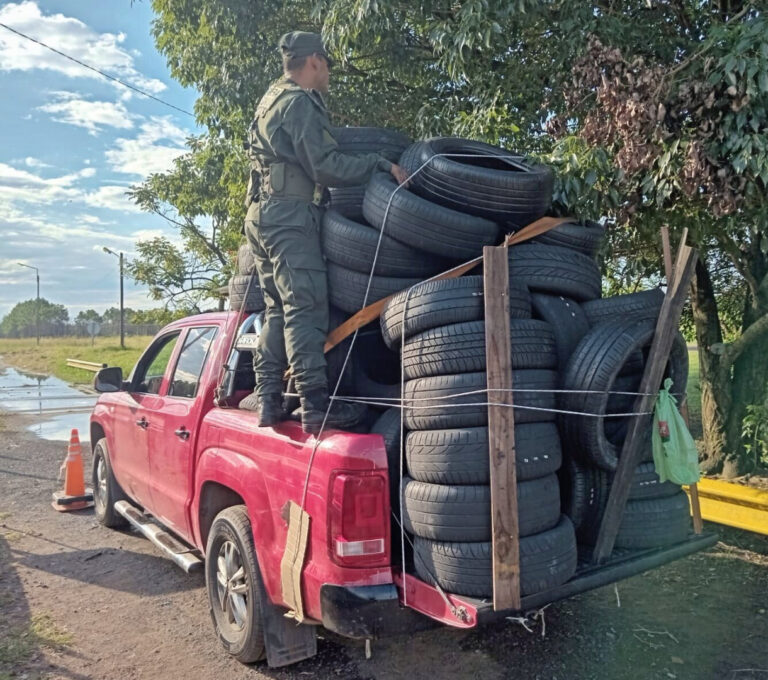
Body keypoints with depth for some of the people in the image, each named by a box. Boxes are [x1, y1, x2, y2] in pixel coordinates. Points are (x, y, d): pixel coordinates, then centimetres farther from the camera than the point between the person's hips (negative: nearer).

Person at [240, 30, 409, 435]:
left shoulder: (273, 99, 24)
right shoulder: (301, 102, -8)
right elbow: (327, 167, -16)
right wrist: (382, 165, -11)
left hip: (263, 213, 10)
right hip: (289, 215, -10)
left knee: (278, 308, 11)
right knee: (306, 307, -13)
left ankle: (266, 397, 10)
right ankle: (316, 405, -14)